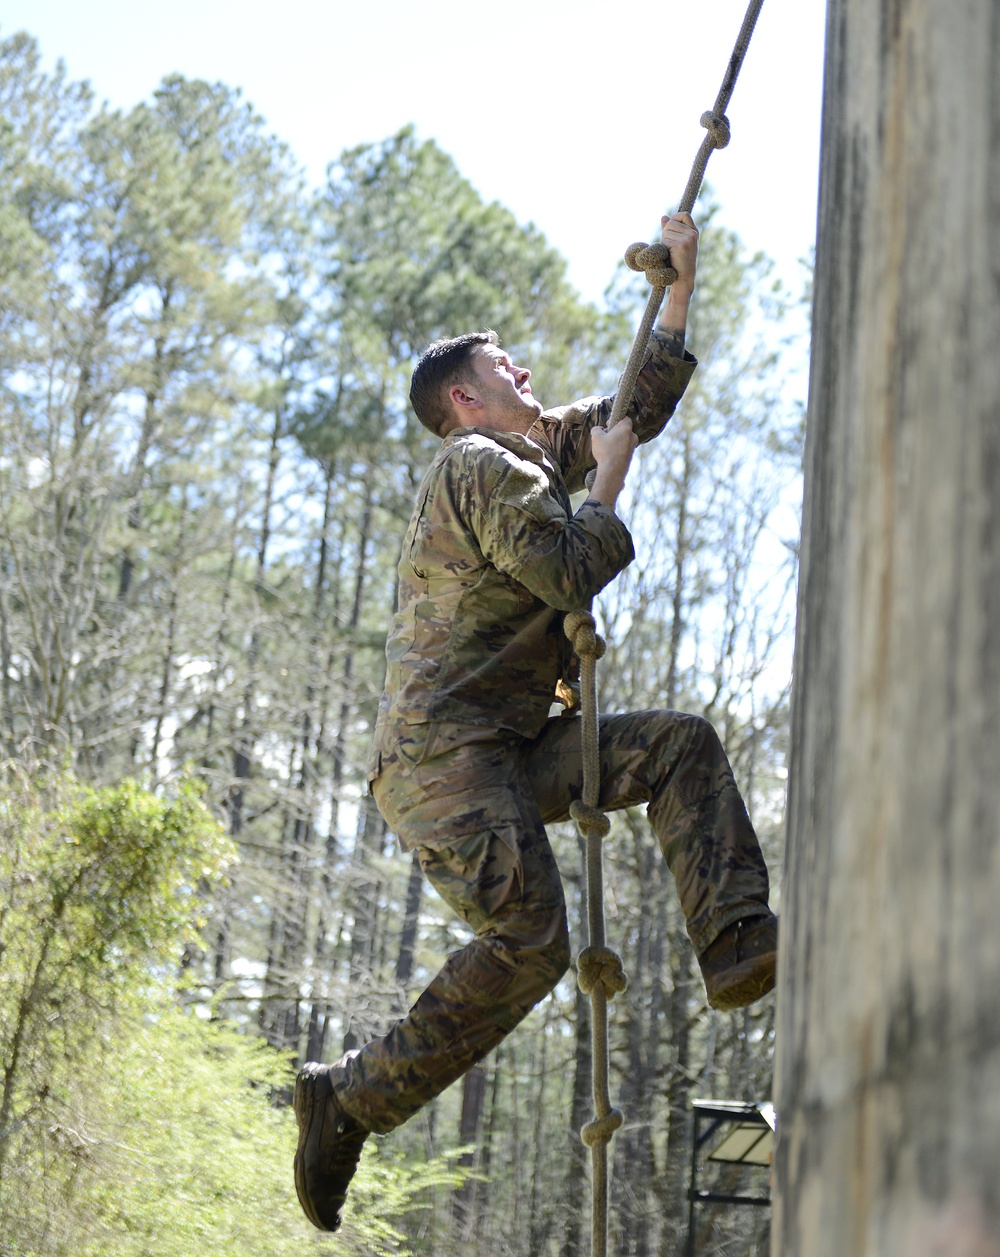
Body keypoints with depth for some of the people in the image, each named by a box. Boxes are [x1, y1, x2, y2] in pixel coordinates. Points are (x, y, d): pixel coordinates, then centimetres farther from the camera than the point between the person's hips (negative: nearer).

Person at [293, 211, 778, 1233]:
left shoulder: (537, 450, 24)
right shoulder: (481, 465, -5)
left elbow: (642, 404, 32)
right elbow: (570, 574, -15)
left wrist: (680, 283, 28)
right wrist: (606, 487, 1)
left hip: (510, 750, 10)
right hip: (439, 750, -10)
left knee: (681, 745, 5)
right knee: (529, 939, -23)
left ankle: (737, 947, -8)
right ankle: (350, 1099, -16)